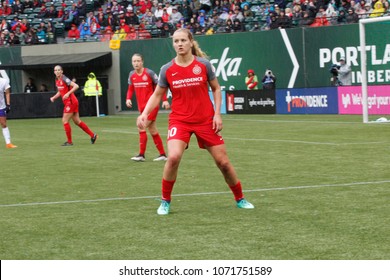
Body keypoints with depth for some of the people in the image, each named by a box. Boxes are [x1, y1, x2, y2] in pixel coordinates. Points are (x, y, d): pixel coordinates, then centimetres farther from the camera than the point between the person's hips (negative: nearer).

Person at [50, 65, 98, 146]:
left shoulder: (64, 79, -15)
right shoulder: (57, 80, 12)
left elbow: (76, 86, -23)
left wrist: (68, 93, -29)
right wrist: (53, 97, 10)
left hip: (71, 102, -9)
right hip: (67, 103, 9)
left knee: (65, 121, -7)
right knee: (77, 121, 11)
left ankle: (69, 141, 0)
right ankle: (92, 135, 18)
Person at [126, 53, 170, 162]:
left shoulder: (149, 73, -11)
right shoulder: (132, 75, 4)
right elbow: (130, 88, 16)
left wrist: (165, 100, -13)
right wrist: (128, 98, -3)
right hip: (142, 107, 6)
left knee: (141, 127, -14)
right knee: (153, 131, 10)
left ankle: (141, 154, -8)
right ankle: (162, 154, 18)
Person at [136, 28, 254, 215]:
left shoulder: (203, 64, -4)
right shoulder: (167, 70, -3)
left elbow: (216, 89, 7)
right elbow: (157, 95, 7)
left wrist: (217, 114, -3)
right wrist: (144, 114, -8)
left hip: (206, 120, 1)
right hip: (179, 120, -1)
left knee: (223, 161, 3)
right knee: (173, 157, -25)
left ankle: (240, 199, 25)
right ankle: (165, 201, -5)